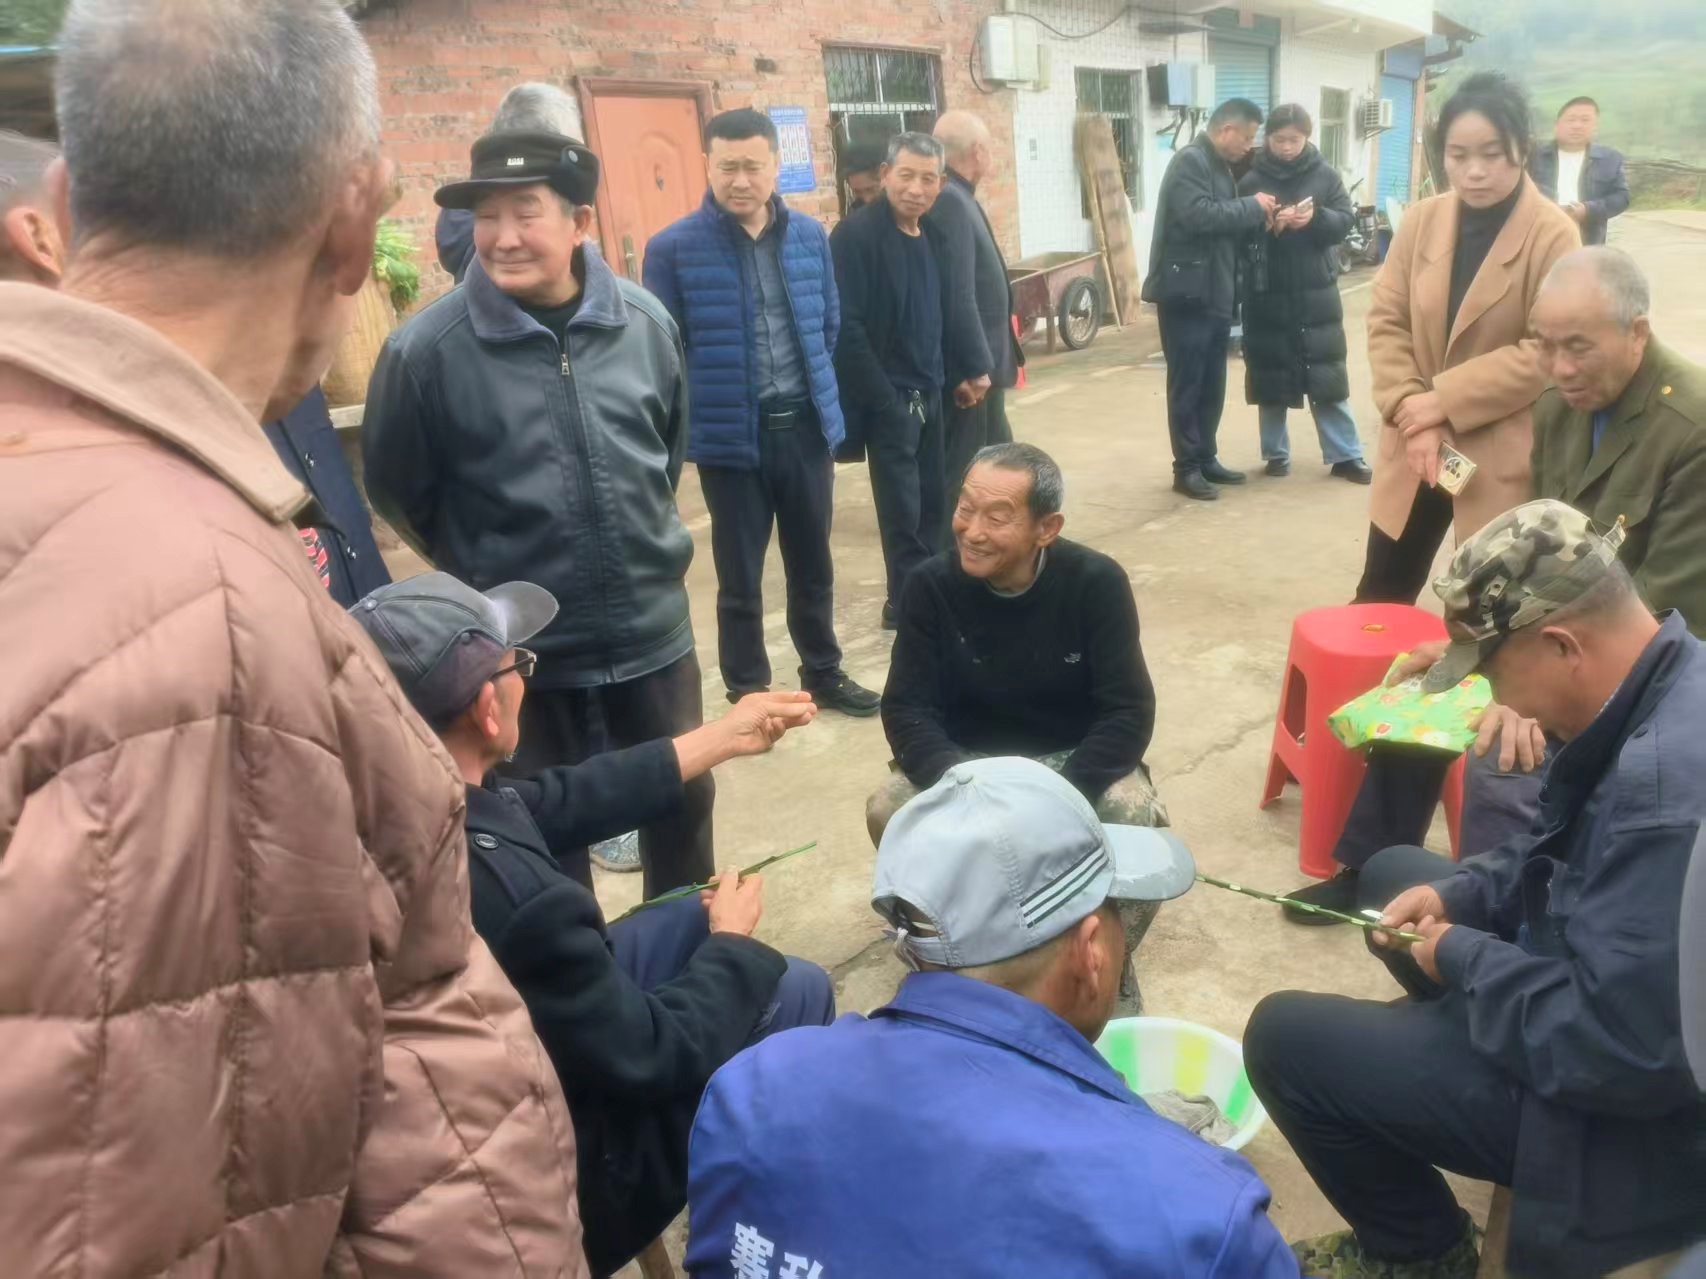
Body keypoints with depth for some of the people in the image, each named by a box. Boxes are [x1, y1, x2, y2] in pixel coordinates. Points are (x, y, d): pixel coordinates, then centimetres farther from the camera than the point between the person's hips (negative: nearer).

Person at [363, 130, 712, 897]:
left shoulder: (645, 322, -5)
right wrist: (484, 572, 7)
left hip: (654, 628, 4)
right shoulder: (425, 349, -16)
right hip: (523, 649, -3)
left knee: (683, 801, 20)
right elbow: (396, 491, -2)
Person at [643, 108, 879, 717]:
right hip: (730, 435, -3)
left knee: (813, 564, 17)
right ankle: (747, 696, 24)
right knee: (740, 576, 8)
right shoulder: (672, 248, -9)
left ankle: (823, 673, 35)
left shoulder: (810, 237, 4)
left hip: (806, 425, 4)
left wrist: (817, 393, 15)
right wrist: (698, 415, -3)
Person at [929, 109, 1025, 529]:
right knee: (961, 474, -2)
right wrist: (976, 367, -23)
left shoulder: (957, 198, 13)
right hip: (968, 370, -11)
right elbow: (957, 295, -24)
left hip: (979, 364, 11)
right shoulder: (950, 202, -18)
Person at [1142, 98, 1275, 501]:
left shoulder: (1222, 166, 19)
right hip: (1187, 293, -9)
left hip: (1216, 294, 9)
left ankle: (1206, 459, 21)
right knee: (1187, 384, -3)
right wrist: (1252, 206, -14)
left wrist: (1260, 219, 4)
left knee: (1212, 384, 12)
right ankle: (1186, 468, 3)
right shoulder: (1189, 162, -11)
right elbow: (1198, 215, -25)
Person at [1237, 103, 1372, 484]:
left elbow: (1345, 221, 1)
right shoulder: (1251, 179, -1)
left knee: (1327, 374, 4)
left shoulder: (1325, 175, 4)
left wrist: (1316, 217, -18)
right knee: (1271, 375, 6)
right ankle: (1276, 453, 20)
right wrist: (1266, 224, -21)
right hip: (1267, 294, -1)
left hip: (1316, 292, 1)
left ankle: (1346, 456, 11)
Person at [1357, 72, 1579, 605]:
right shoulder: (1420, 220, 3)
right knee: (1378, 601, 13)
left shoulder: (1553, 234, -10)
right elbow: (1385, 320, 1)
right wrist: (1411, 413, -11)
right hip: (1415, 447, 4)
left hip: (1502, 460, -4)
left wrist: (1444, 400, -18)